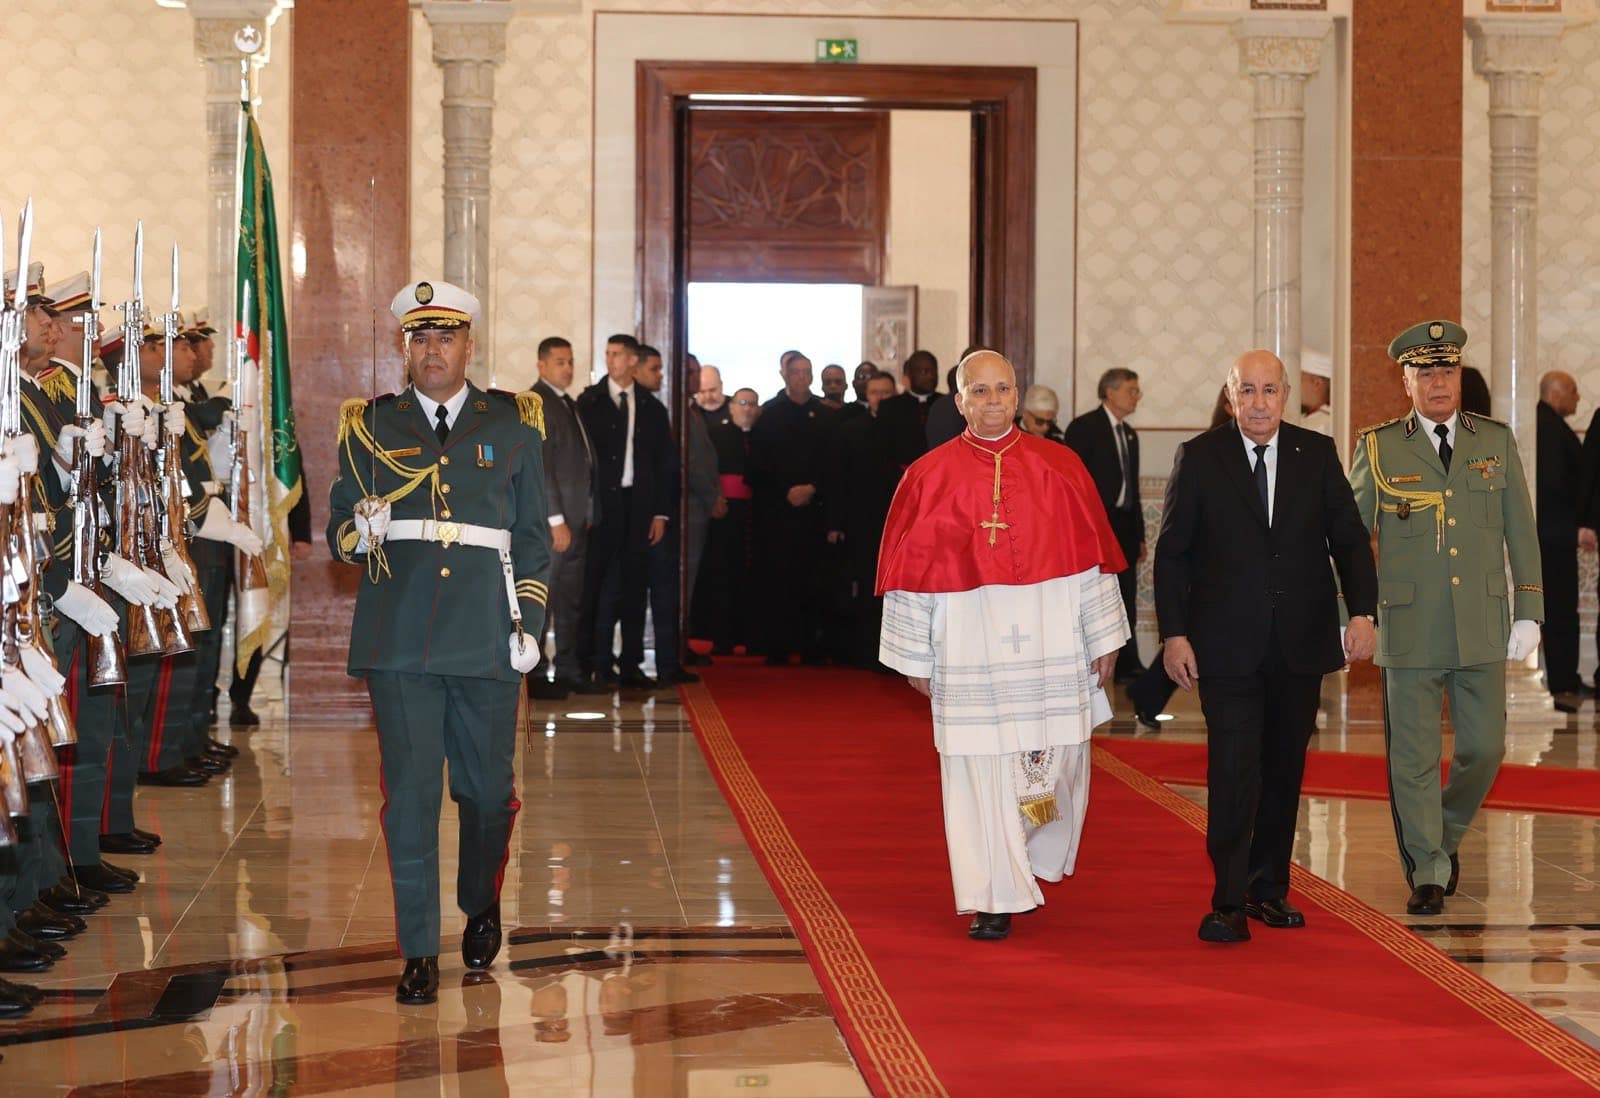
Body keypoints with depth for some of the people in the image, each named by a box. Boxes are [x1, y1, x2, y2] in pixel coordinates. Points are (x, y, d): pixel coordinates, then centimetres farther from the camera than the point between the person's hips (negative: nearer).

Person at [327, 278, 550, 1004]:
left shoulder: (511, 425, 10)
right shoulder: (370, 426, 10)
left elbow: (533, 536, 10)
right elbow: (339, 527, 10)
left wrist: (529, 622, 1)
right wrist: (359, 533, -14)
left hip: (486, 637, 0)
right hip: (399, 637, 0)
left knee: (488, 788, 9)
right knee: (410, 793, -3)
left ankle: (481, 905, 36)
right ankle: (419, 951, 3)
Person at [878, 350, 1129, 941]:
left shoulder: (1061, 467, 4)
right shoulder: (929, 477, 0)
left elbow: (1091, 556, 6)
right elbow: (911, 571, 2)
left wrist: (1103, 638, 4)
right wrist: (915, 657, 1)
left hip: (1051, 644, 2)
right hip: (969, 646, -1)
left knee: (1056, 759, 7)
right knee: (979, 769, -1)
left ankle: (1030, 860, 34)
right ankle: (994, 900, 6)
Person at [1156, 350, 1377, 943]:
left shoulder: (1317, 453, 5)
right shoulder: (1199, 458, -1)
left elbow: (1348, 538, 5)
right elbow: (1171, 553, 0)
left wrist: (1361, 611, -9)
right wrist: (1174, 633, -8)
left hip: (1301, 643, 3)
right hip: (1227, 645, -3)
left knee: (1284, 769, 10)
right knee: (1234, 772, -9)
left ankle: (1269, 887, 23)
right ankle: (1229, 901, -5)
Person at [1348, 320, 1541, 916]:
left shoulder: (1497, 442, 8)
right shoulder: (1378, 448, 2)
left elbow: (1521, 532, 9)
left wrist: (1528, 612, 4)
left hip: (1482, 629, 2)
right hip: (1408, 630, -2)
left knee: (1483, 747, 5)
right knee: (1413, 756, 0)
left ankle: (1445, 836, 30)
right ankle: (1427, 871, 12)